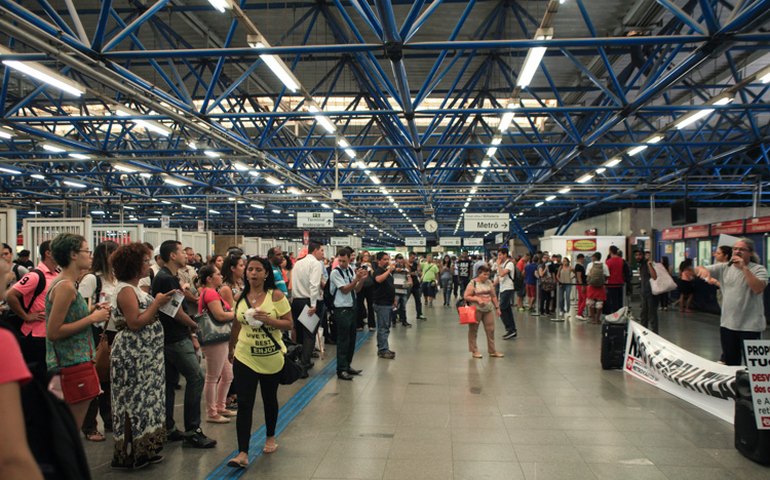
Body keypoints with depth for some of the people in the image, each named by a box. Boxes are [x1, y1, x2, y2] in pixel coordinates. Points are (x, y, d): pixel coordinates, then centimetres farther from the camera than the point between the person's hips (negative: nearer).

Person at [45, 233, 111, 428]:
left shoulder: (65, 283, 13)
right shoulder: (65, 287, -17)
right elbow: (53, 332, -20)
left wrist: (93, 312, 6)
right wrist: (92, 318, -17)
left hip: (72, 362, 10)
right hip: (72, 365, -10)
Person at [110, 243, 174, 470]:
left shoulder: (135, 288, 13)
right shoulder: (126, 290, -16)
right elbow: (135, 323, -23)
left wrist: (158, 303, 9)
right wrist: (157, 303, -18)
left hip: (144, 356, 10)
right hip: (132, 357, -10)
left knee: (143, 400, 14)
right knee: (135, 402, -2)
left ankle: (143, 449, 24)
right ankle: (130, 454, 9)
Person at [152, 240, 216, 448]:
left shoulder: (163, 277, 15)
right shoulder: (168, 279, -17)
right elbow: (177, 312, -16)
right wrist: (194, 325, -2)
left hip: (169, 338, 10)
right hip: (176, 339, -10)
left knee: (170, 382, 13)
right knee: (196, 378, -8)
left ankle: (167, 429, 20)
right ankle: (191, 431, -4)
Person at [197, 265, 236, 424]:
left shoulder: (208, 292, 17)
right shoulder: (211, 293, -16)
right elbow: (220, 315, -24)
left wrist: (232, 312, -1)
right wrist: (236, 313, -10)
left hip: (219, 340, 10)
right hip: (214, 341, -10)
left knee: (227, 376, 19)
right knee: (212, 378, 2)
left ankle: (220, 407, 31)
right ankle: (211, 414, 12)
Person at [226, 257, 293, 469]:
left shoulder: (276, 295, -10)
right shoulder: (241, 297, 1)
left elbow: (288, 324, -11)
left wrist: (267, 319, -26)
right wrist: (231, 348, 24)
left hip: (271, 357, -2)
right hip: (245, 358, 2)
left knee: (270, 399, 17)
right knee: (244, 404, -5)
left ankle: (270, 437, 40)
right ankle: (243, 453, -3)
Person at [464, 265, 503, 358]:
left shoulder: (489, 282, 9)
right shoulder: (473, 283, -7)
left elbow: (493, 296, 16)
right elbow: (466, 296, -10)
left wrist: (497, 307, 13)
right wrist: (477, 299, -19)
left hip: (488, 309, 5)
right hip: (476, 310, -5)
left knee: (490, 330, 5)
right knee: (473, 330, 3)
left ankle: (492, 351, 15)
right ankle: (474, 351, 12)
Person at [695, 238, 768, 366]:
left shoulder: (758, 269, -5)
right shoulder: (725, 268, 5)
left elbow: (758, 288, -22)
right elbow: (699, 270, 1)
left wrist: (744, 268, -22)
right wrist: (703, 269, -23)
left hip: (750, 326, -4)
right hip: (727, 324, 4)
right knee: (730, 362, 16)